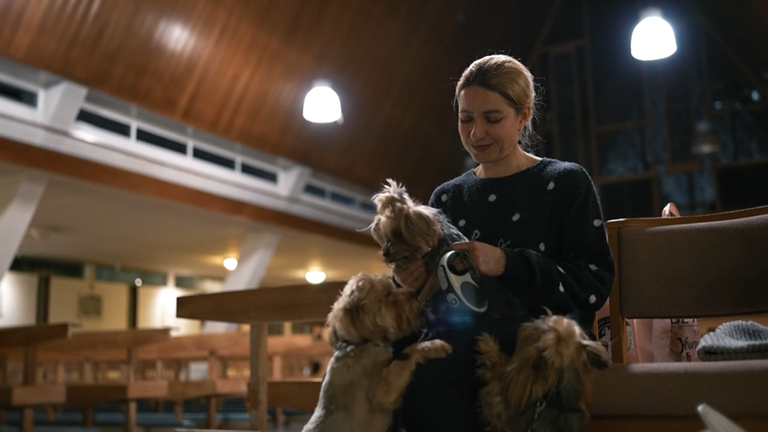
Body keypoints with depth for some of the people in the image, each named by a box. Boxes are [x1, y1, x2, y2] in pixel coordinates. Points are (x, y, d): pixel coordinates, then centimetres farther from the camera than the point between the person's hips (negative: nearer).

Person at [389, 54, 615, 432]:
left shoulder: (566, 183, 9)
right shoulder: (446, 197, 21)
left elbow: (596, 282, -3)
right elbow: (432, 290, 18)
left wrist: (507, 264, -16)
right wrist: (411, 280, -6)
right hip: (463, 334, 4)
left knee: (436, 348, -35)